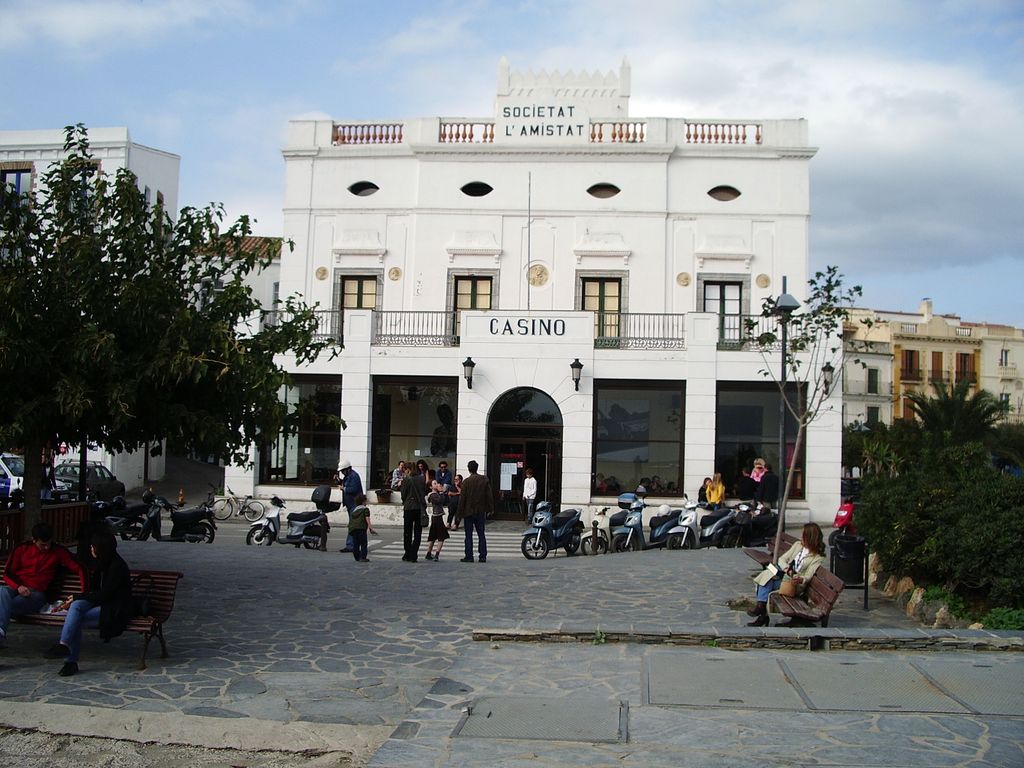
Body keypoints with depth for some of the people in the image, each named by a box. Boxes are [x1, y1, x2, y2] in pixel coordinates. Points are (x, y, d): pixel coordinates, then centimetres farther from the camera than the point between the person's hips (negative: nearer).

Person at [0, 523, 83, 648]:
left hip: (36, 592, -1)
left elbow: (79, 568, 1)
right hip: (15, 587, 1)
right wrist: (18, 586, -11)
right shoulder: (21, 549, 15)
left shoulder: (59, 552, 10)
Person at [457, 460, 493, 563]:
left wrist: (460, 512, -2)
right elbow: (489, 495, 2)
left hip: (469, 512, -3)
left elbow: (463, 498, -8)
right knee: (481, 535, 9)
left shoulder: (466, 481, -9)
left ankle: (469, 556, 1)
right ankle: (483, 556, 6)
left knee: (469, 535, 2)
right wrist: (490, 509, 9)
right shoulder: (485, 480, 0)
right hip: (481, 512, 3)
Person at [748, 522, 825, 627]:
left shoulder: (818, 557, -4)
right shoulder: (798, 545, 14)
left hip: (795, 585, -5)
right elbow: (782, 559, 7)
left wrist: (800, 579, -37)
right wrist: (787, 569, -16)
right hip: (784, 575, 5)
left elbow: (808, 577, -13)